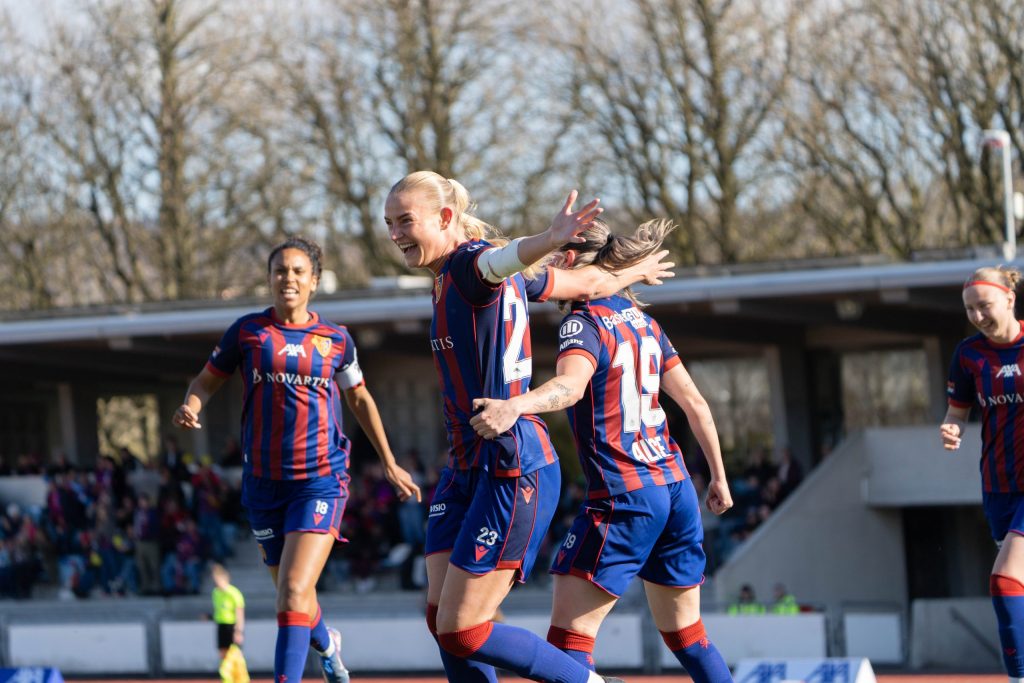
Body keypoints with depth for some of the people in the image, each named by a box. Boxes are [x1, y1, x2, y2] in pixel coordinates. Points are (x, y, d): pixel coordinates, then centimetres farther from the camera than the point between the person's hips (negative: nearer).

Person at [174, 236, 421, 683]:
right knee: (291, 593, 16)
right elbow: (207, 381, 10)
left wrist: (389, 464, 19)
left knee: (294, 592, -19)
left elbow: (360, 399, 16)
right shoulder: (248, 330, 2)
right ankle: (327, 645, 48)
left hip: (321, 479, -2)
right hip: (264, 481, 2)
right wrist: (190, 408, -14)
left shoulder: (336, 340, 2)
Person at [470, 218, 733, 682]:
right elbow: (695, 403, 16)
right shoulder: (643, 321, 14)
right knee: (686, 636, 17)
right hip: (677, 488, 8)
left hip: (622, 497, -8)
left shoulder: (583, 322, -9)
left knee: (569, 635, -8)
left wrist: (514, 406, -49)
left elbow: (570, 385, -31)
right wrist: (718, 477, 25)